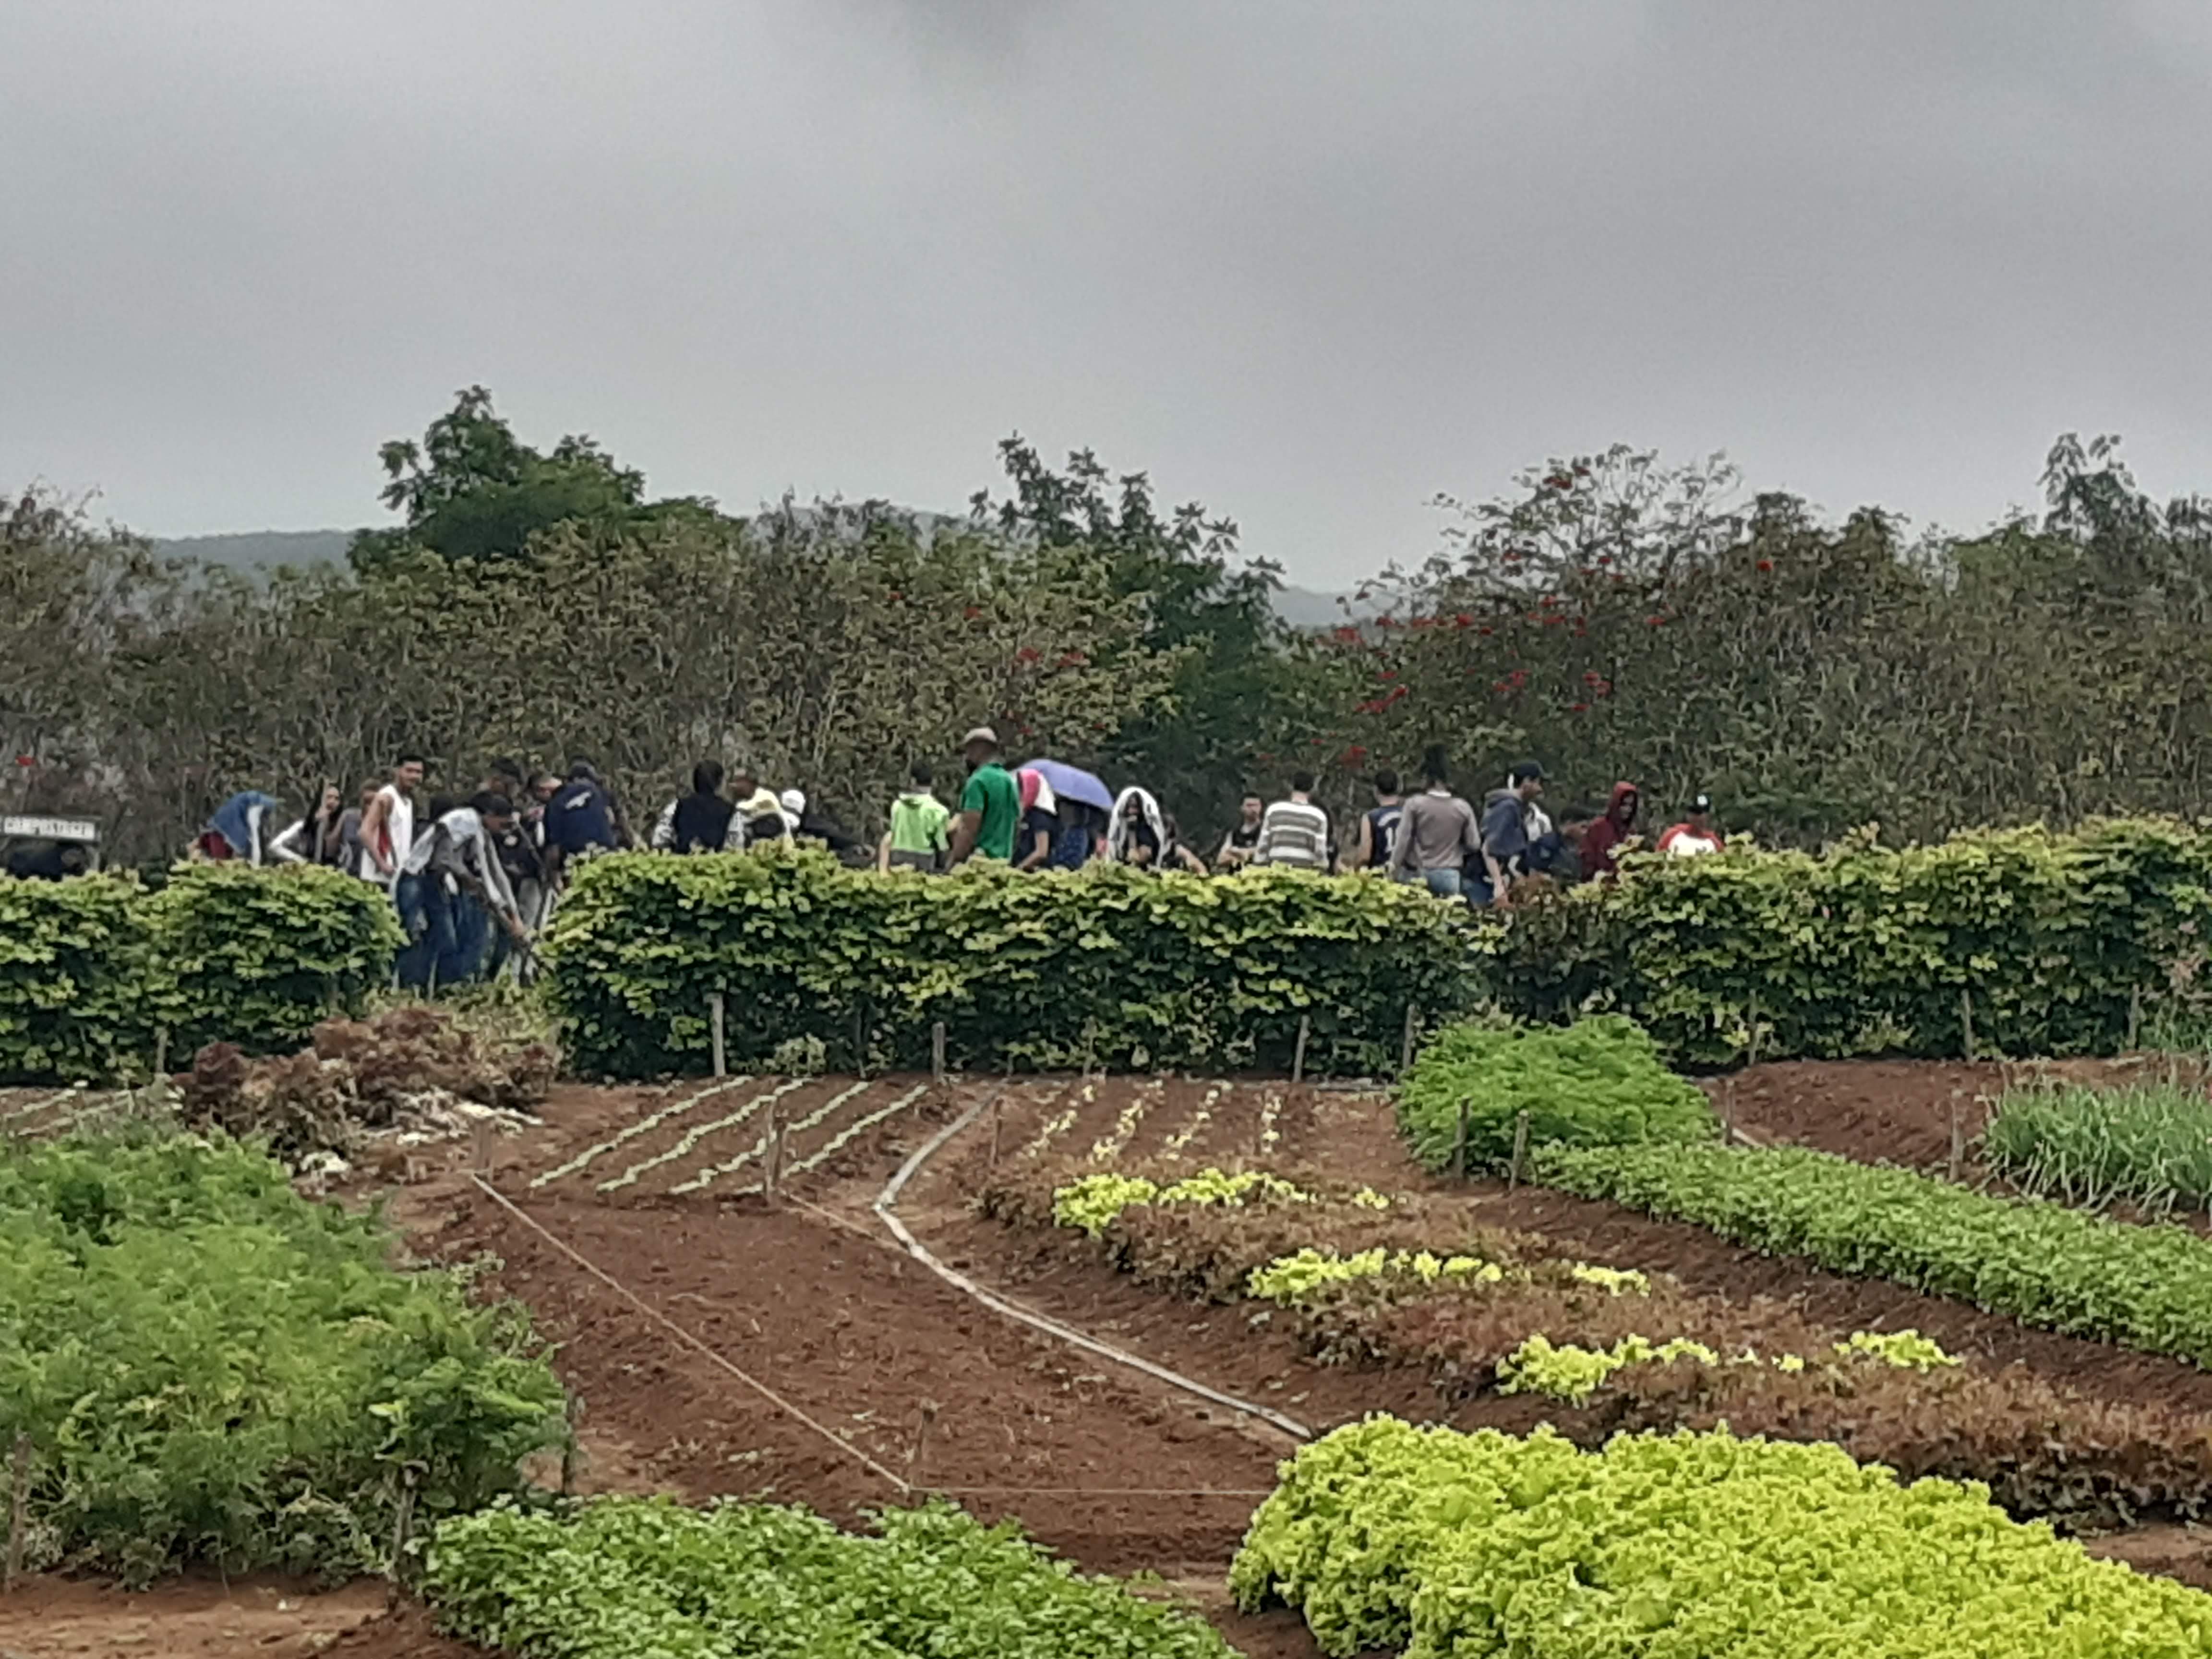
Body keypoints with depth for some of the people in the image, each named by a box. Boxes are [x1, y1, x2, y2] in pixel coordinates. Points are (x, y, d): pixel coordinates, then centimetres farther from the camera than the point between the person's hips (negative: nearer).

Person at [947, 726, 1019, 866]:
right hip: (1004, 858, 9)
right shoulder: (1009, 781, 15)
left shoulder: (978, 780, -11)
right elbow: (1017, 822, 20)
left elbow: (969, 828, -18)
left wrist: (954, 860, -16)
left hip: (979, 859, -9)